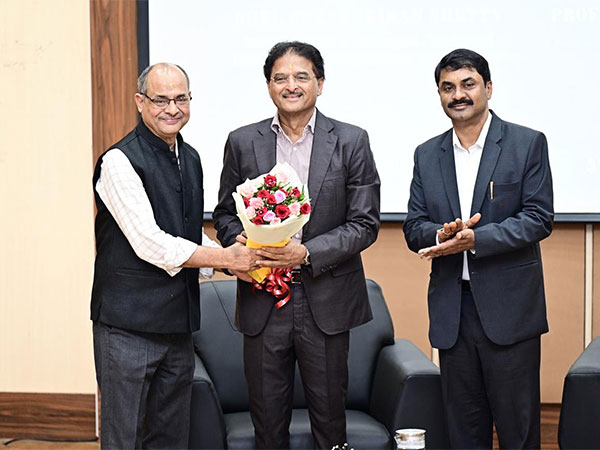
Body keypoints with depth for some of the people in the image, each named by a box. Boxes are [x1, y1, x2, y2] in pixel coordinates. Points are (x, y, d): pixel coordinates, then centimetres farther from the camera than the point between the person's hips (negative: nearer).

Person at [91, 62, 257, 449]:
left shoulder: (191, 159, 13)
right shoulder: (120, 162, -13)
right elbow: (150, 245, -19)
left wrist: (236, 256, 0)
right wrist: (227, 258, -15)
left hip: (178, 324, 8)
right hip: (129, 326, -7)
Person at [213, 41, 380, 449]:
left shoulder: (351, 141, -1)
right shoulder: (243, 143, 5)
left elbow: (365, 223, -4)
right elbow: (225, 213, 11)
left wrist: (307, 253, -16)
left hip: (326, 301, -1)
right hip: (263, 301, 2)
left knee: (329, 414, 8)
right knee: (268, 417, 9)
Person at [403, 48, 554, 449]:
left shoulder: (528, 144, -1)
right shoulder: (428, 155, 11)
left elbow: (539, 219, -8)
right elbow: (414, 227, 8)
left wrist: (475, 239, -20)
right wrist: (443, 234, -16)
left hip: (508, 307, -4)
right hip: (451, 309, 4)